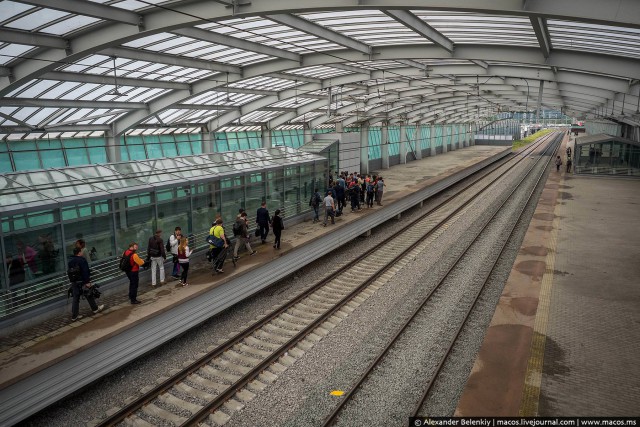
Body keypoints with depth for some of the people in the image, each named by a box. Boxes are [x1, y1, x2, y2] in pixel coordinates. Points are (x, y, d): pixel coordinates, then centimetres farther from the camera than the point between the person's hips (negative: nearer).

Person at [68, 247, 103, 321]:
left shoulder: (70, 261, 9)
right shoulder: (82, 260, -16)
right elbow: (85, 272, -20)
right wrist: (87, 282, -18)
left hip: (74, 283, 7)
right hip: (82, 282, -7)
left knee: (75, 299, 8)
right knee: (89, 296, 12)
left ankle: (74, 316, 9)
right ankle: (95, 309, 29)